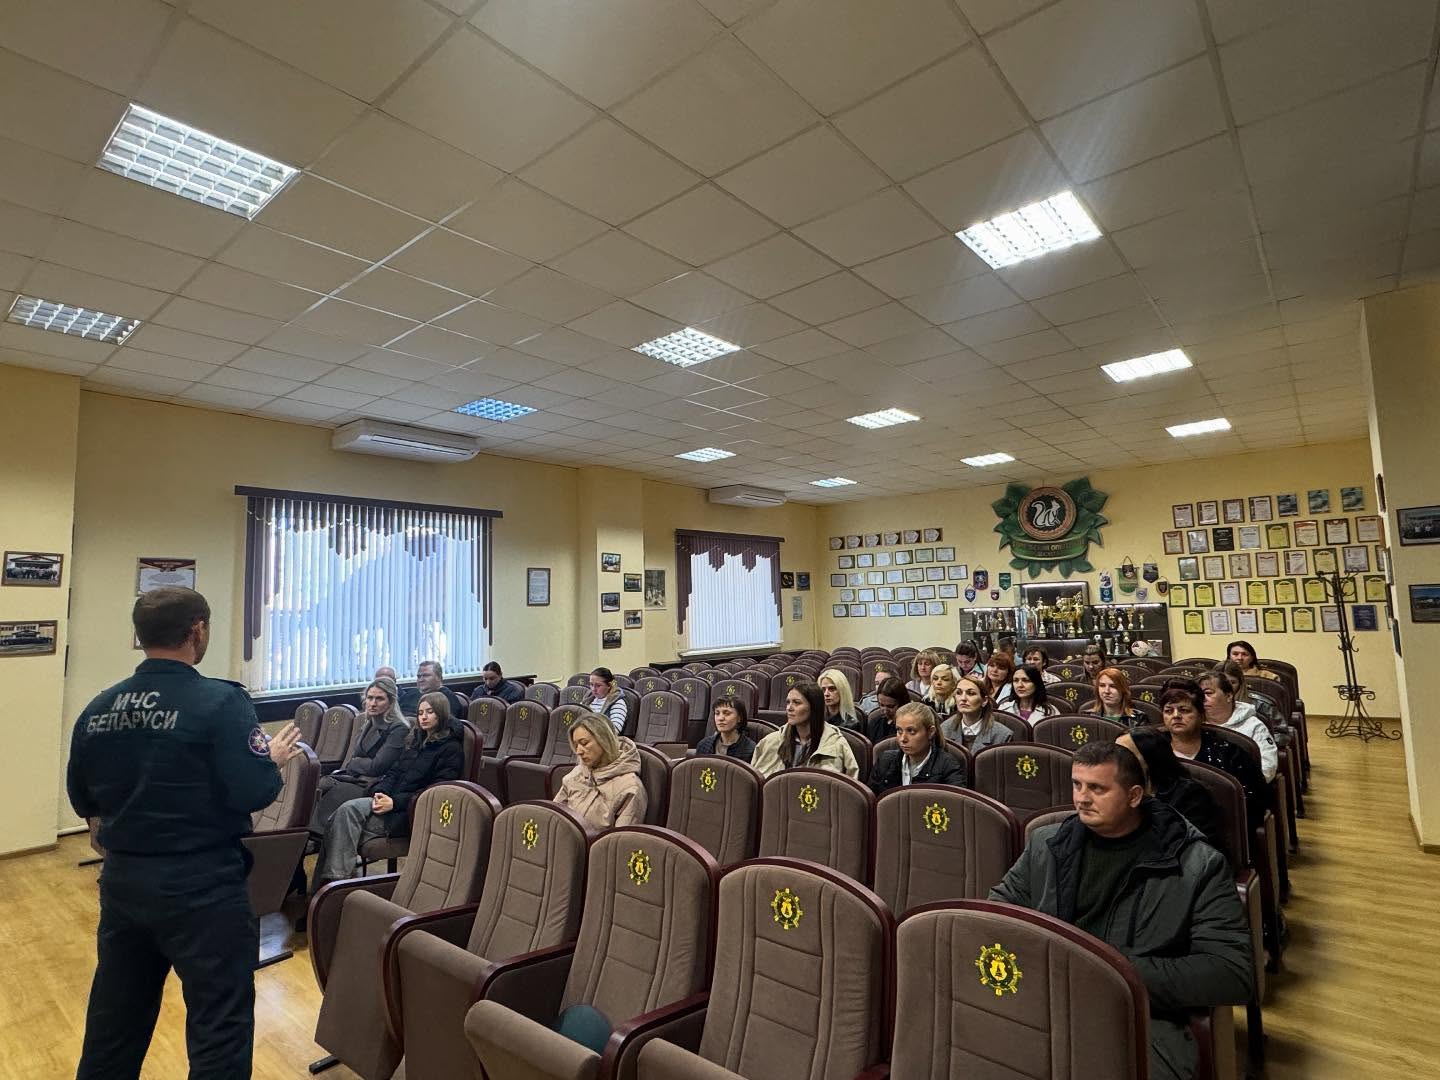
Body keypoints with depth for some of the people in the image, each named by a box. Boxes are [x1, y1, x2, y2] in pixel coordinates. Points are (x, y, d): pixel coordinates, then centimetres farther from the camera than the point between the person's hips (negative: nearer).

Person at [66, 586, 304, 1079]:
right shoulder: (221, 701, -20)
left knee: (114, 1020, 24)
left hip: (121, 880, 7)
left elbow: (82, 800, 13)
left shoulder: (97, 709, 1)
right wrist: (274, 758, -3)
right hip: (202, 886, -6)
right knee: (219, 1026, 7)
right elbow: (252, 794, -22)